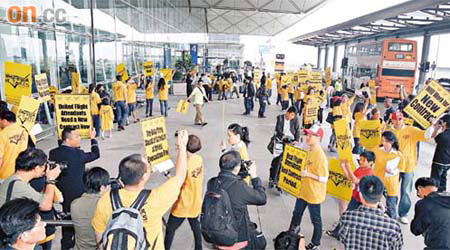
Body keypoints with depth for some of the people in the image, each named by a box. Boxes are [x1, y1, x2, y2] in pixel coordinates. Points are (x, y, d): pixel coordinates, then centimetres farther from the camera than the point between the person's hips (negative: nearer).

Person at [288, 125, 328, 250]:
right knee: (297, 213, 23)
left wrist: (308, 174, -32)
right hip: (303, 190, 8)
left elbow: (324, 179, -26)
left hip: (314, 194, -8)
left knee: (315, 220, 12)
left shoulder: (320, 156, -26)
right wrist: (300, 170, 5)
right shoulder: (309, 151, 2)